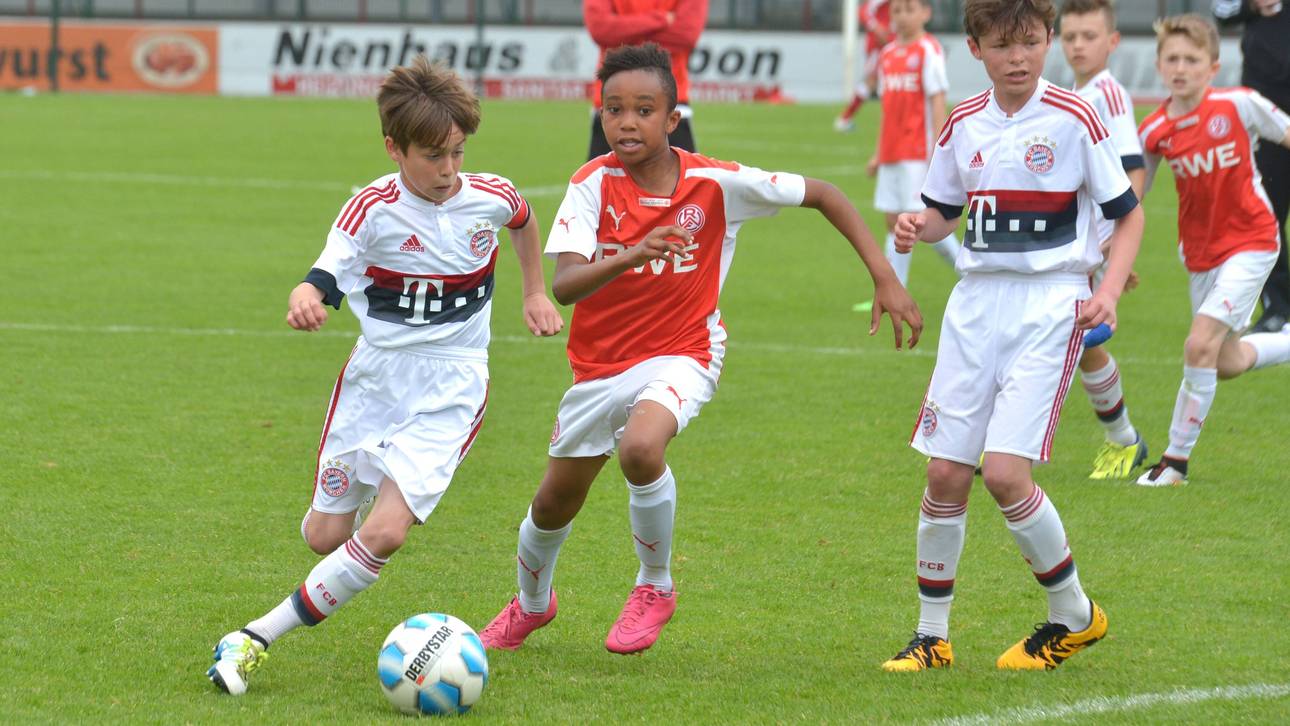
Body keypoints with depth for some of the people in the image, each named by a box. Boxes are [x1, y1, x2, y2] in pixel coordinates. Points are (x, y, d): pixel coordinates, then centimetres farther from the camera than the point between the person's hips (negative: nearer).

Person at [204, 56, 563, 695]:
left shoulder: (490, 197, -5)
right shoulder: (375, 208, -13)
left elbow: (524, 221, 21)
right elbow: (324, 278, -26)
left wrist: (536, 294, 24)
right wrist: (306, 300, -48)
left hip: (449, 394, 0)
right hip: (374, 380, 0)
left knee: (383, 534, -19)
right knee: (324, 534, 6)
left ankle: (257, 640, -12)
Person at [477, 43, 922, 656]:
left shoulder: (716, 184, -16)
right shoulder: (594, 184, -16)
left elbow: (822, 195, -4)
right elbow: (563, 285, -28)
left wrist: (886, 280, -8)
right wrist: (629, 256, -46)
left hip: (680, 356, -2)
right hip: (601, 362, 2)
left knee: (641, 446, -34)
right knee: (554, 503, 15)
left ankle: (655, 587, -8)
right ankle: (531, 603, 50)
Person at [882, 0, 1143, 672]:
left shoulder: (1073, 120, -6)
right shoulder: (963, 126, 7)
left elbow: (1127, 213, 2)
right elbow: (943, 211, 21)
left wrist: (1109, 290, -13)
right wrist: (916, 227, -3)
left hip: (1050, 305, -5)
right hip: (976, 301, 5)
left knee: (1005, 471, -15)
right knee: (945, 471, 1)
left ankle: (1073, 614, 6)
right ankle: (932, 635, 15)